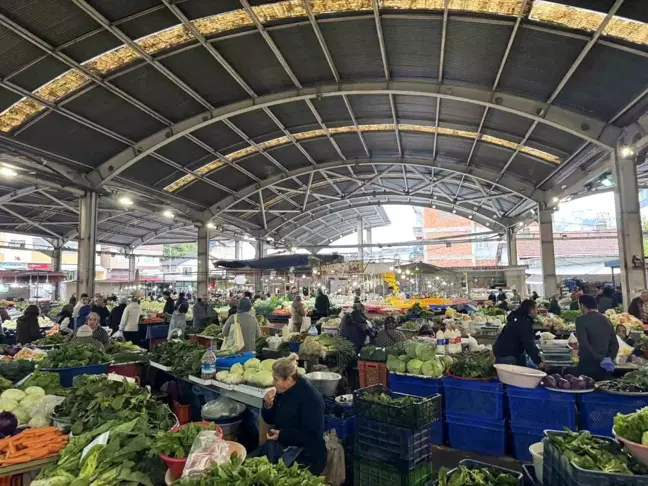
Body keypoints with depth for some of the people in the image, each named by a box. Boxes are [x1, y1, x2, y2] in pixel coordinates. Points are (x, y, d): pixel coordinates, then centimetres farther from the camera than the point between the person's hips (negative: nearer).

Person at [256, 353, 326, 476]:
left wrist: (282, 434, -22)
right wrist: (268, 405, -10)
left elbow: (312, 435, -22)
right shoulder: (282, 391, 2)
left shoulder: (311, 397, -21)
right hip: (279, 445, 7)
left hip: (305, 453, -7)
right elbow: (270, 420, 11)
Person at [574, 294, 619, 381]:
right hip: (603, 367, 7)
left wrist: (600, 359, -16)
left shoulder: (581, 320, -11)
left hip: (587, 365, -7)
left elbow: (584, 344, -21)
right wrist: (609, 359, 2)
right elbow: (615, 344, 11)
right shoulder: (606, 320, 10)